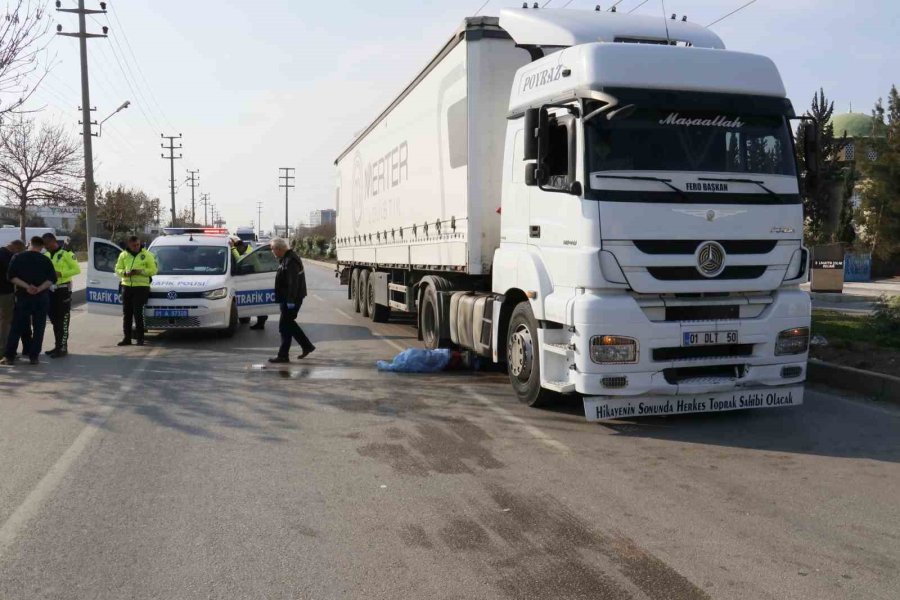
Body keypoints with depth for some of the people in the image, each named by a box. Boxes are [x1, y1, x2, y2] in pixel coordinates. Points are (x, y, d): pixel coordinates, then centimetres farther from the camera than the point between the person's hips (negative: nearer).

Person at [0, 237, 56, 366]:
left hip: (23, 297, 0)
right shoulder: (45, 260, 2)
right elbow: (52, 279, -6)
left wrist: (26, 287, -12)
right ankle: (34, 356, 4)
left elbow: (11, 276, -8)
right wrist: (39, 289, -14)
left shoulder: (17, 258, 1)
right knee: (38, 328, 6)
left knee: (16, 328, 7)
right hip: (41, 298, 0)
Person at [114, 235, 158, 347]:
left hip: (141, 287, -4)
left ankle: (140, 338, -4)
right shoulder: (123, 255, 11)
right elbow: (117, 269, 14)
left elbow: (153, 270, 0)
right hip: (126, 286, 4)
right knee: (126, 313, 5)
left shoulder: (147, 255, 2)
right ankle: (127, 338, 11)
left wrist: (141, 271, -15)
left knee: (138, 313, -10)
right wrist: (125, 273, -7)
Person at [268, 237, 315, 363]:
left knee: (285, 326, -5)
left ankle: (283, 355, 1)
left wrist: (291, 301, -27)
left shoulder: (291, 261, -20)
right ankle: (307, 346, 26)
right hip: (288, 299, 11)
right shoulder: (286, 259, 14)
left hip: (291, 300, -11)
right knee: (289, 324, 18)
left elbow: (293, 283, -26)